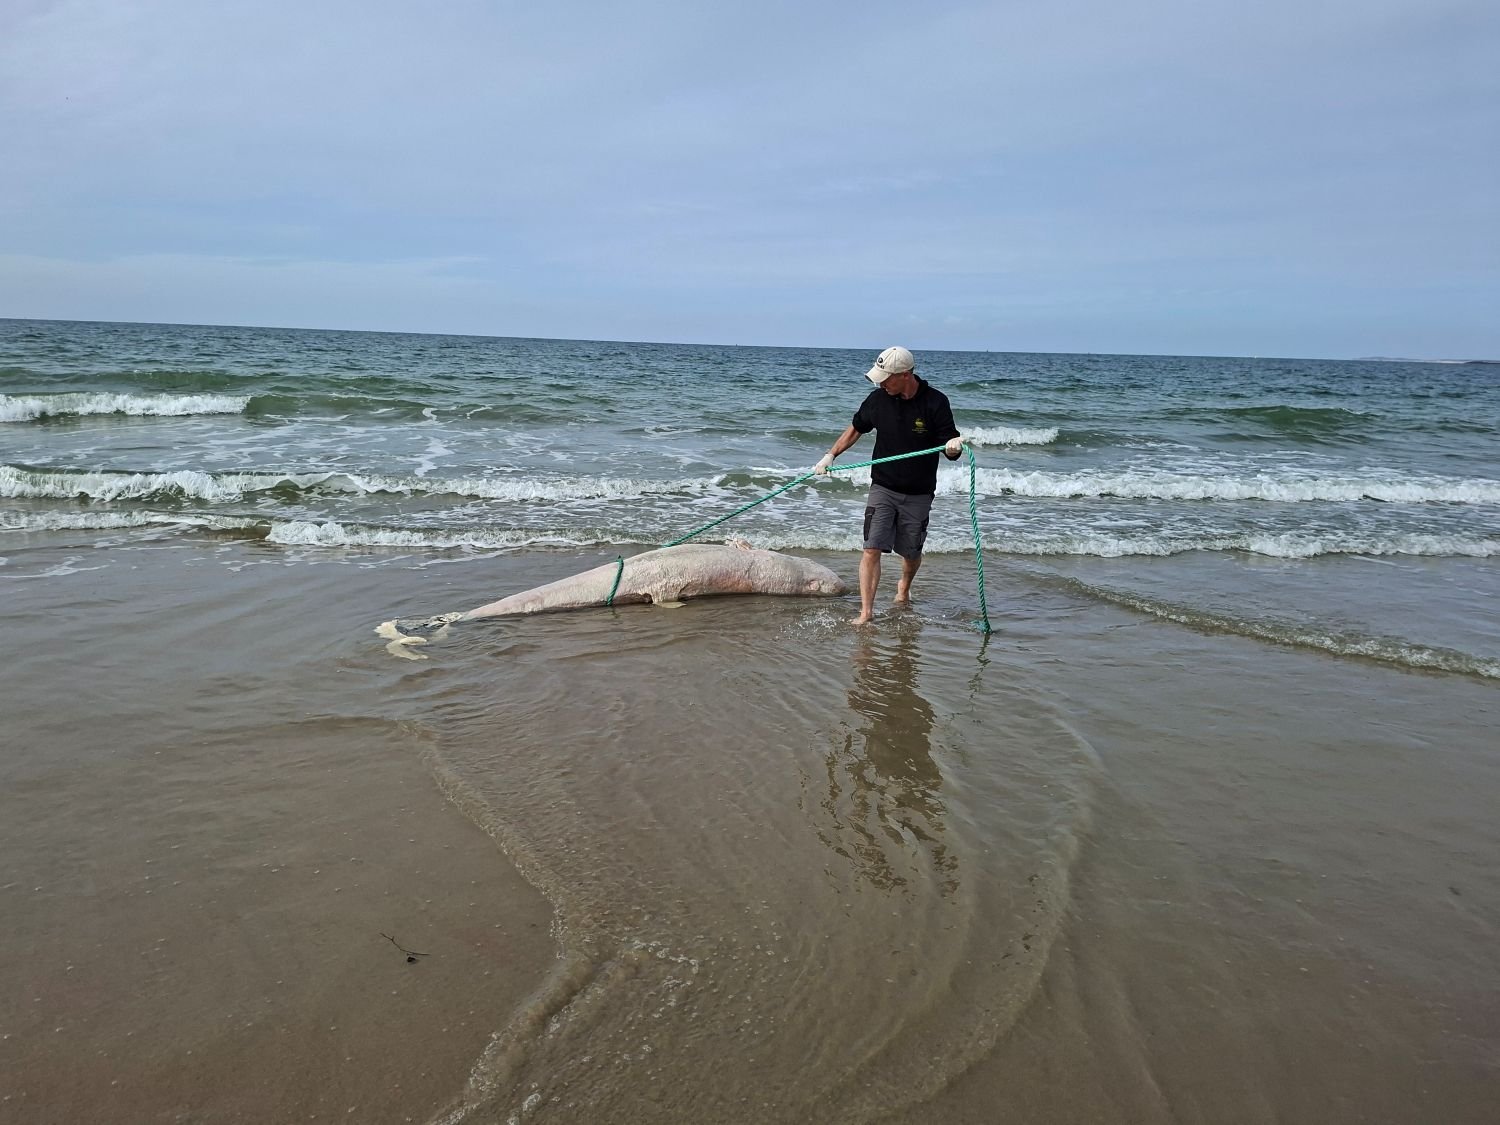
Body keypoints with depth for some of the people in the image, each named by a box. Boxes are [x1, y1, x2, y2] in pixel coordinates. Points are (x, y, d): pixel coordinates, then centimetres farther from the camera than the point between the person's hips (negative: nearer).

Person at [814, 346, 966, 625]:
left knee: (911, 552, 14)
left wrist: (954, 447, -33)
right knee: (872, 548, -11)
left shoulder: (935, 402, -13)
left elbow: (949, 450, -10)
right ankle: (865, 613, -7)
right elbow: (855, 429, 13)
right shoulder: (878, 398, -5)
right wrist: (830, 455, 7)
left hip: (918, 494, -1)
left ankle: (904, 588, 45)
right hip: (883, 488, 1)